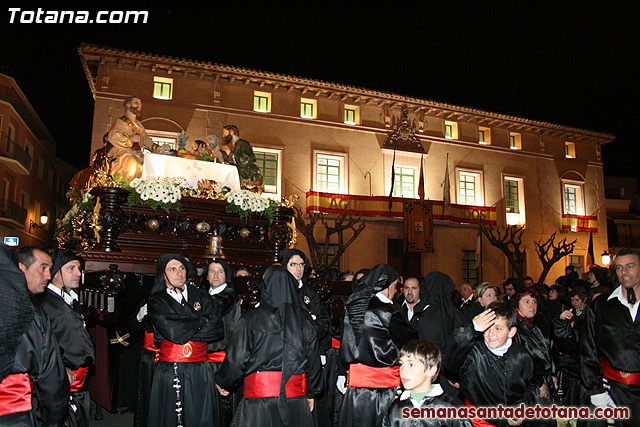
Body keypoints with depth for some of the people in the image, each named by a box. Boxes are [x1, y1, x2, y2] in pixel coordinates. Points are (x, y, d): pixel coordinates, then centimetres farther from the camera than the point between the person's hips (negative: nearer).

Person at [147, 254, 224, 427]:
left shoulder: (201, 296, 13)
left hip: (199, 373, 2)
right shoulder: (157, 301, 6)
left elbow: (218, 329, -1)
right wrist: (202, 322, -1)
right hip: (168, 373, -1)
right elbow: (173, 332, -11)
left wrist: (185, 331, -7)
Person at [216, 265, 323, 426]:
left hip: (259, 399, -3)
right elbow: (313, 361, 8)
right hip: (296, 401, 3)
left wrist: (223, 383, 15)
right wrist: (311, 393, 22)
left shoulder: (250, 320, -8)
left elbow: (237, 359, -5)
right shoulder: (304, 319, 3)